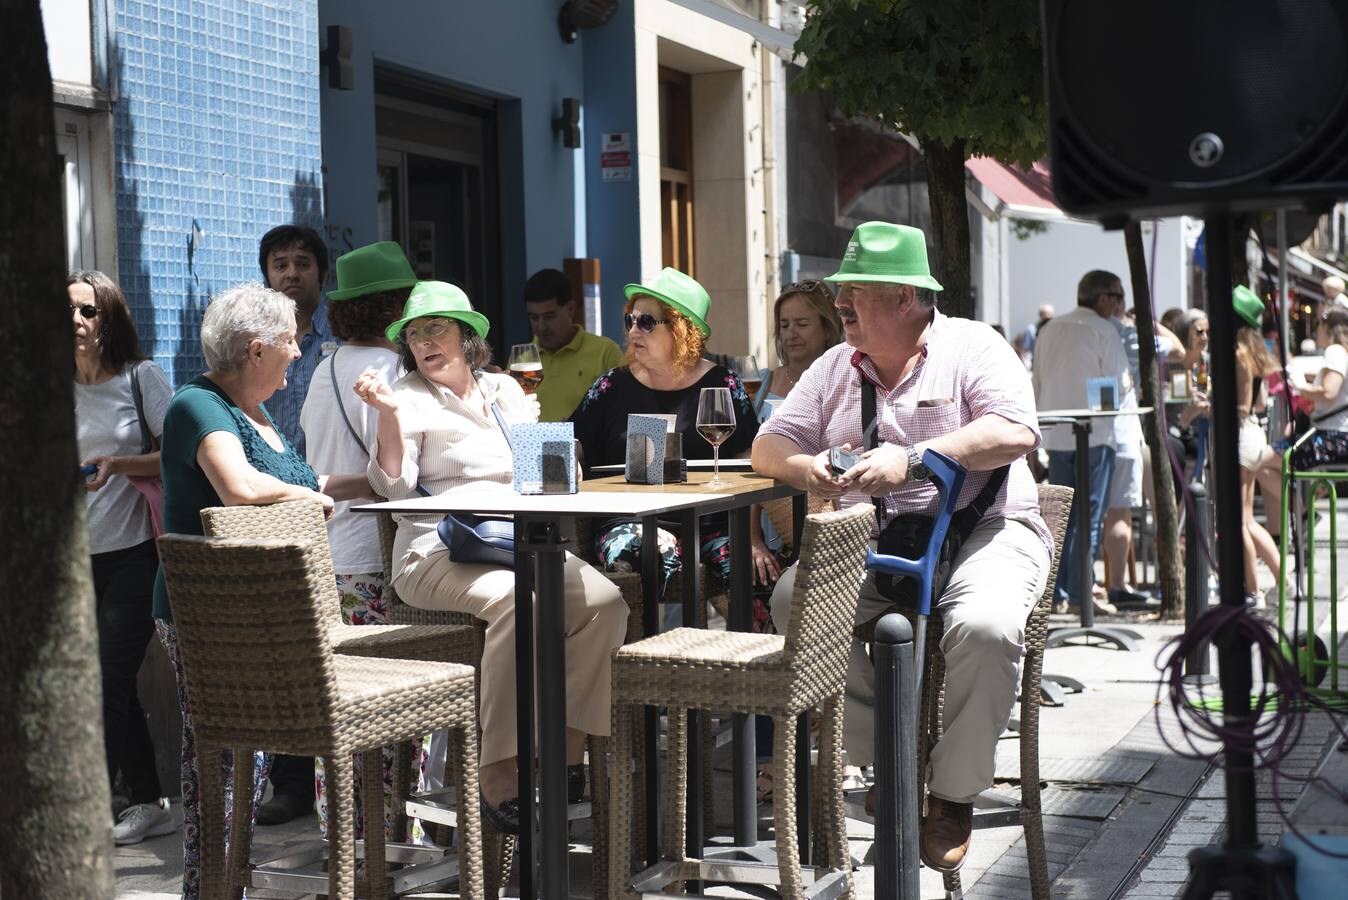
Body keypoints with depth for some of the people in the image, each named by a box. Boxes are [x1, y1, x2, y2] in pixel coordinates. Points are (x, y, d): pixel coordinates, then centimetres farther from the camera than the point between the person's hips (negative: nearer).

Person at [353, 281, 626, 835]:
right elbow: (395, 488, -6)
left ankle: (570, 747, -14)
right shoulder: (409, 398, 7)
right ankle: (497, 771, -32)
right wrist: (389, 415, -18)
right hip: (440, 555, -5)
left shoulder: (503, 389, 21)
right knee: (514, 599, -37)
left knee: (604, 599, -23)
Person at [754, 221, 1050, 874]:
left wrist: (911, 459, -26)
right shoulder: (836, 366, 16)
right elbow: (768, 446, 14)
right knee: (793, 597, -21)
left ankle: (953, 795, -12)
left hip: (981, 528, -4)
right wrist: (806, 467, -12)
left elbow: (1017, 431, -17)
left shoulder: (971, 348, 0)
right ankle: (882, 760, -9)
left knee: (985, 626, -34)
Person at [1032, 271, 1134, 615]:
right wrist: (1128, 390, 11)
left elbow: (1037, 384, 13)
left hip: (1056, 435, 6)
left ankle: (1058, 590, 11)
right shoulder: (1104, 331, -8)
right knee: (1089, 516, -1)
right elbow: (1119, 384, -10)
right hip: (1095, 434, -5)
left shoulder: (1050, 330, 10)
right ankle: (1081, 593, -1)